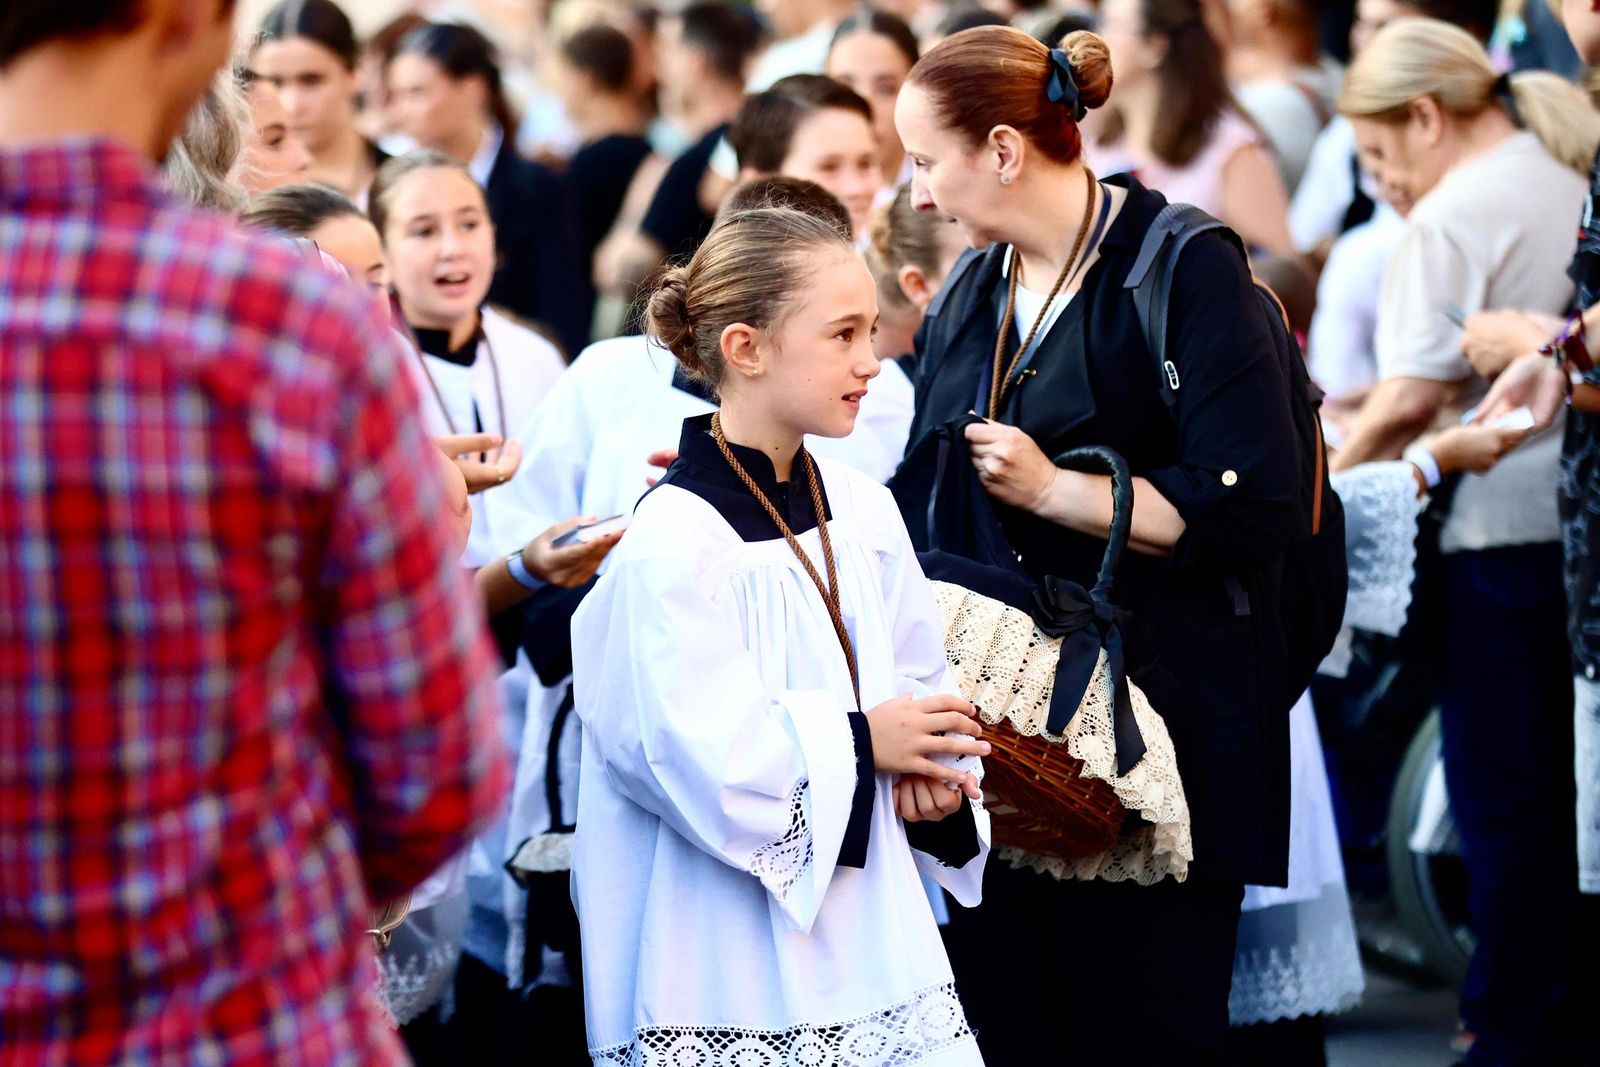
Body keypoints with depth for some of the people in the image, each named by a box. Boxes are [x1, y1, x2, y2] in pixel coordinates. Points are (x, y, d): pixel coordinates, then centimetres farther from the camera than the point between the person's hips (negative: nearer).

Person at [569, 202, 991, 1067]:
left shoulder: (862, 510, 9)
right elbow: (698, 759, -21)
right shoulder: (673, 542, -14)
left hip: (873, 925, 7)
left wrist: (932, 775, -4)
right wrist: (860, 742, -10)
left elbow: (921, 682, 17)